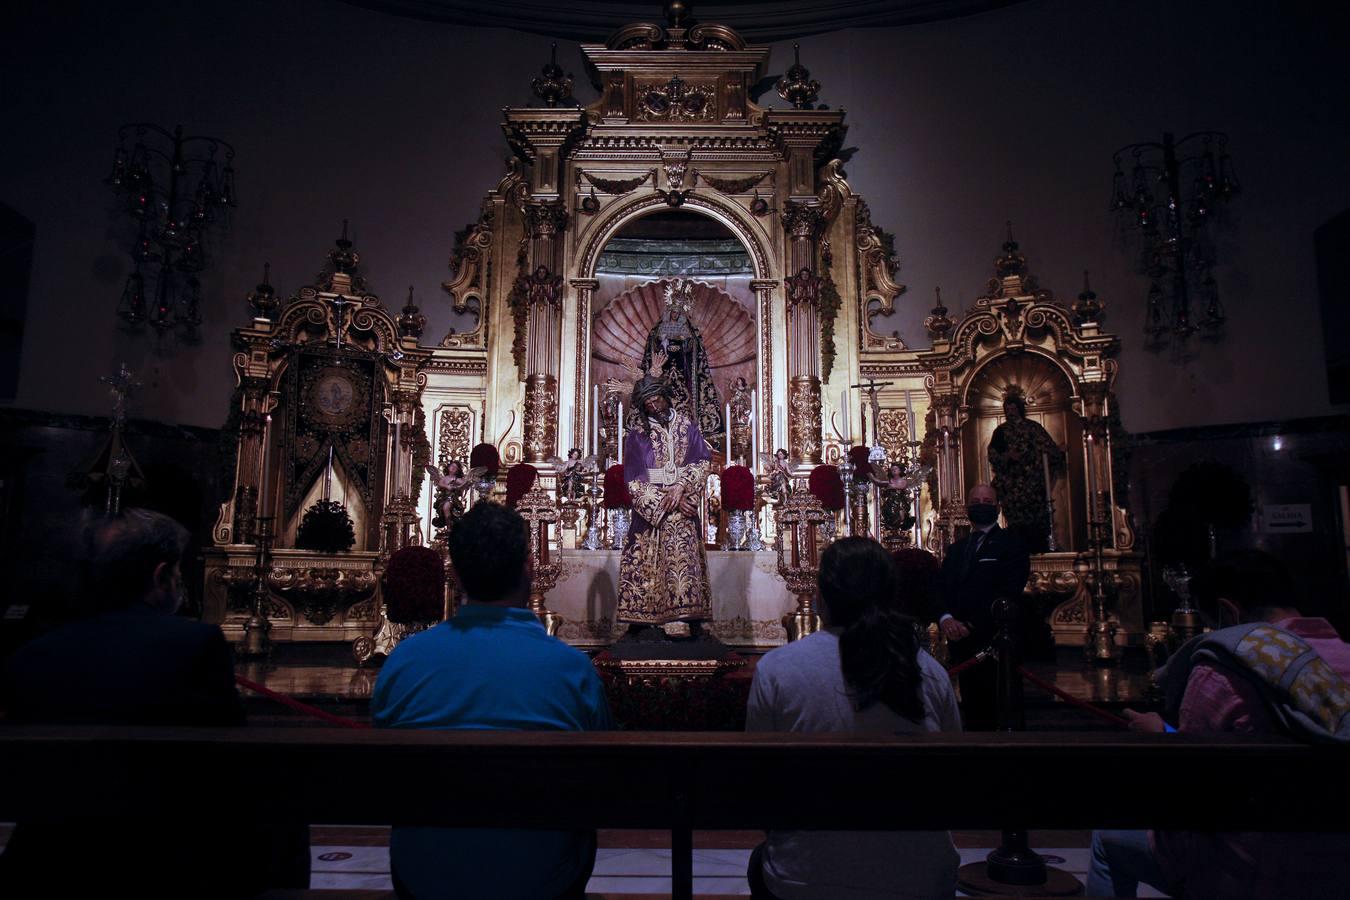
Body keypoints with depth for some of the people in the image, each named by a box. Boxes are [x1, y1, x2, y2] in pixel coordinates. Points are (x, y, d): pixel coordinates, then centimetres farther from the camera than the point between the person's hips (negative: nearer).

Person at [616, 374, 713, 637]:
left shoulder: (686, 426, 8)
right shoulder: (636, 436, 4)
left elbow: (702, 461, 1)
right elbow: (634, 481, -3)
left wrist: (681, 487, -14)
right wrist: (668, 501, -10)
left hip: (684, 508, 1)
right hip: (649, 508, 0)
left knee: (686, 558, -5)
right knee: (646, 563, -2)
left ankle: (693, 620, -4)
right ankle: (641, 621, 4)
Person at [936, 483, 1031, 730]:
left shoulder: (1011, 545, -3)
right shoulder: (955, 550, 16)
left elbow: (1009, 592, -14)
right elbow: (941, 591, 7)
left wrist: (970, 625, -19)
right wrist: (945, 619, -13)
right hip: (961, 643, 5)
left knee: (998, 712, 3)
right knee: (972, 709, 13)